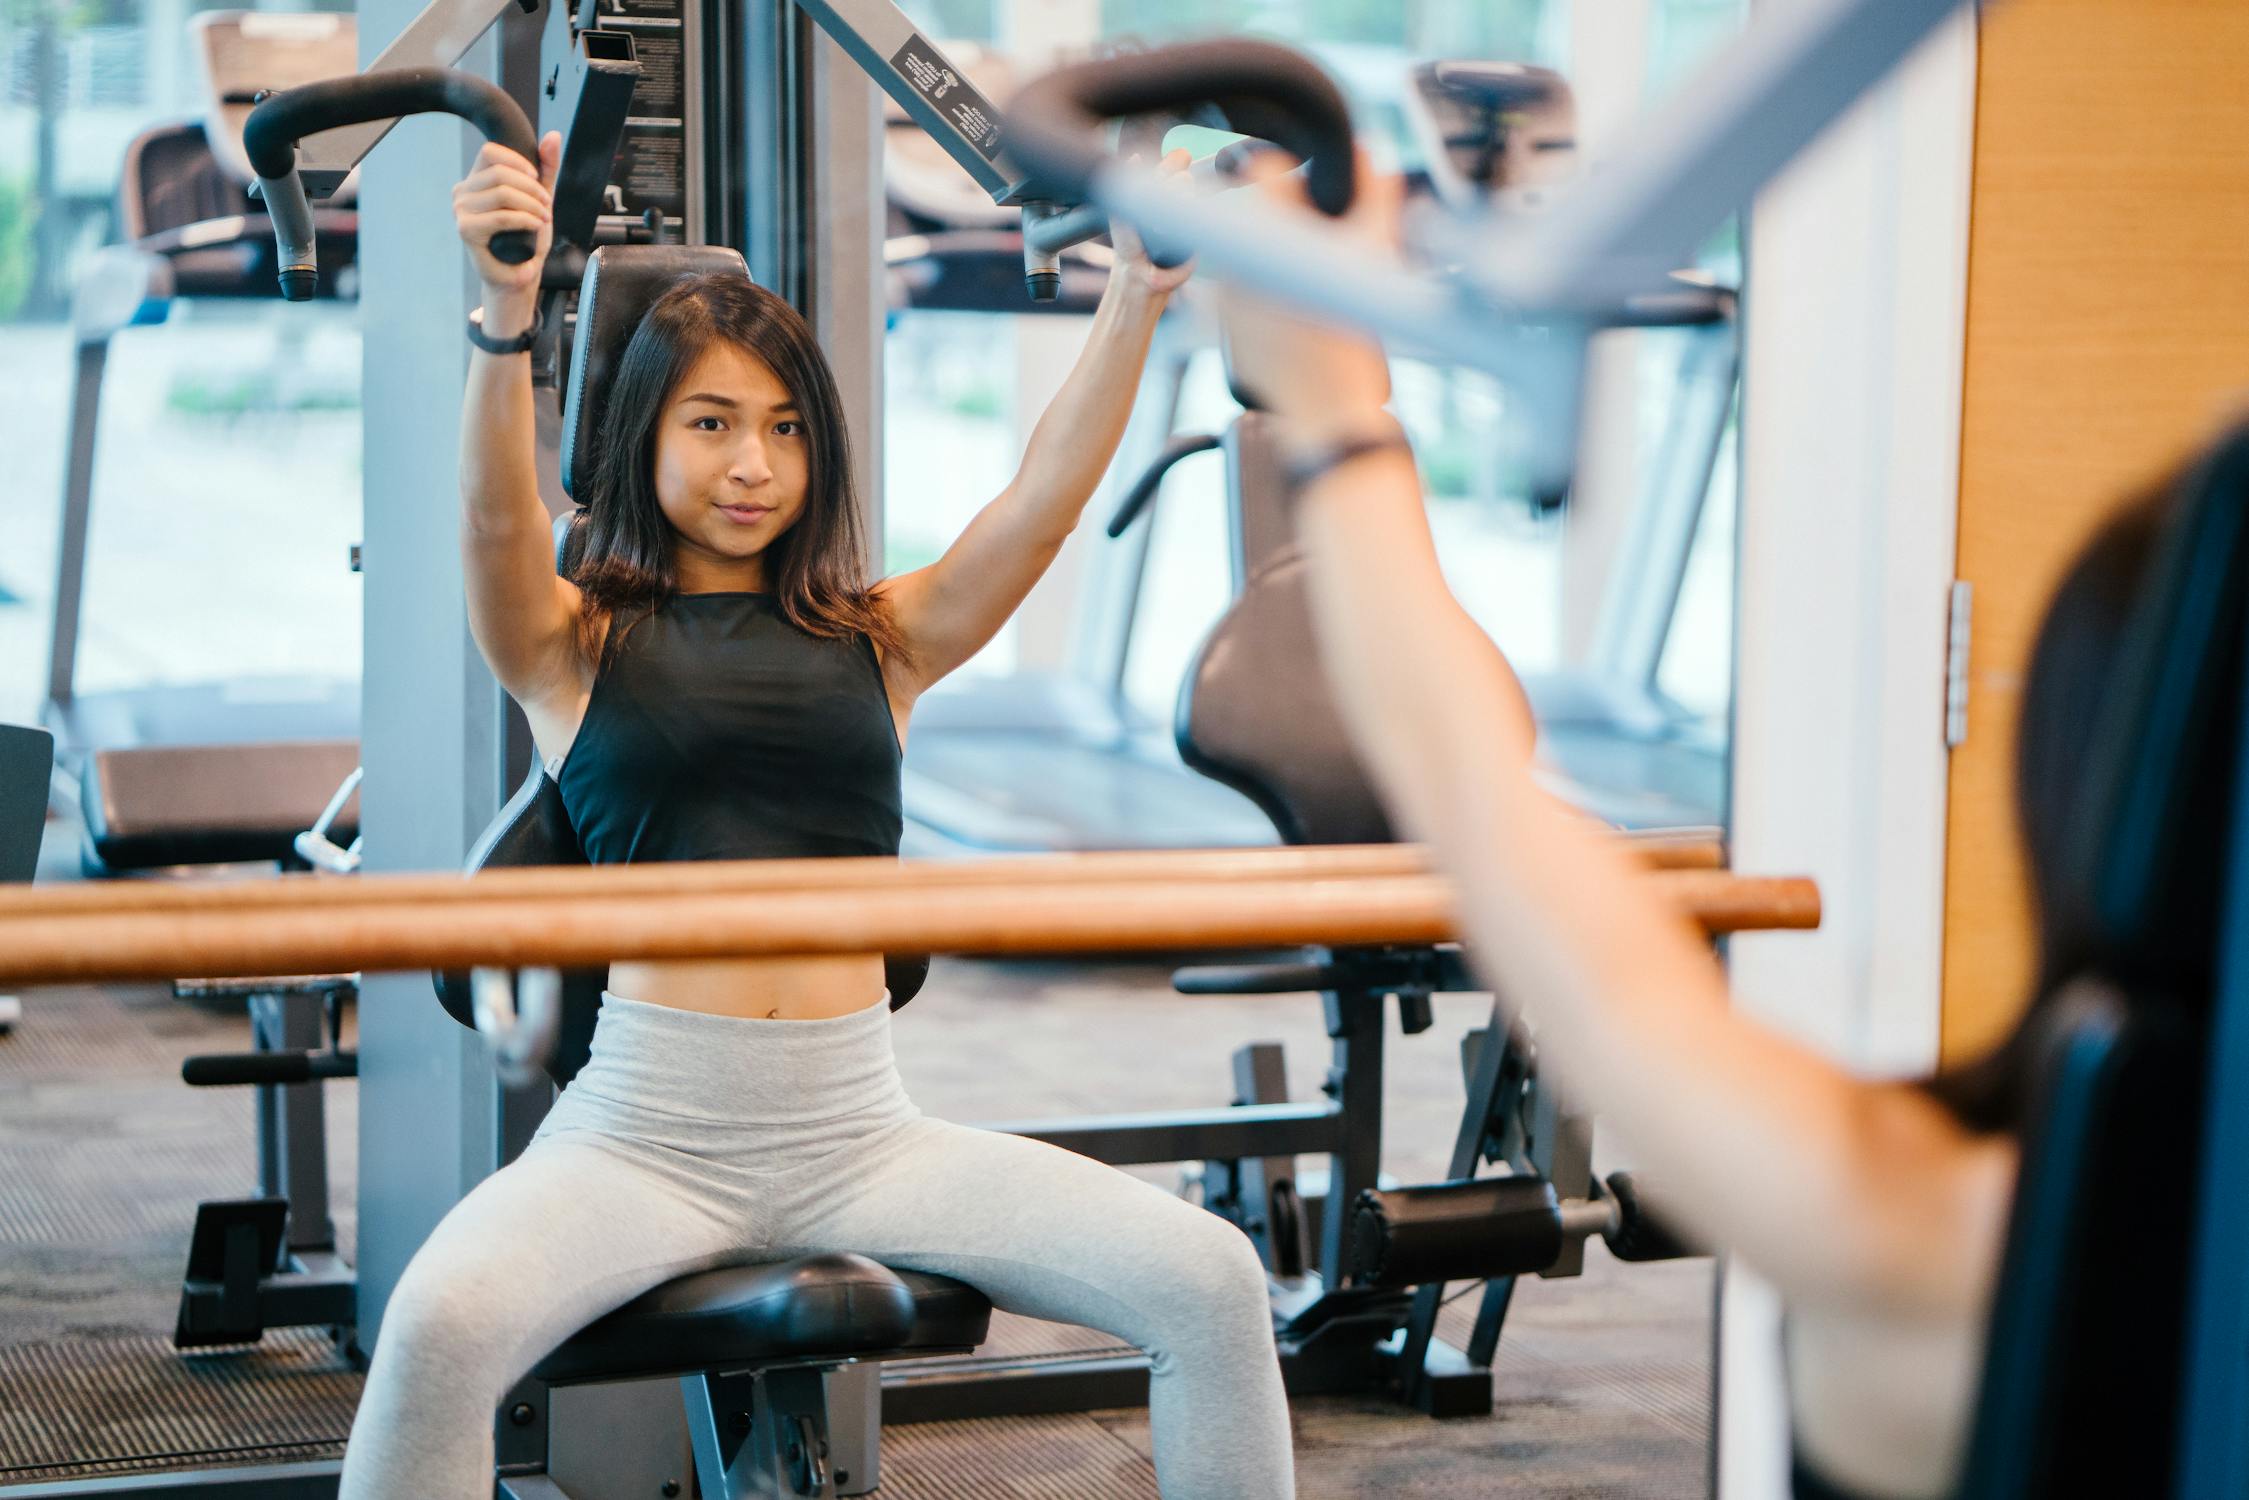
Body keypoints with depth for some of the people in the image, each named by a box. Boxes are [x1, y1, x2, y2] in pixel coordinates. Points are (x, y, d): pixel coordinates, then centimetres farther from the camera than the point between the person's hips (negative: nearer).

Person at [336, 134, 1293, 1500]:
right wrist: (507, 321, -31)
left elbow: (1049, 497, 2)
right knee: (443, 1322, -34)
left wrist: (1136, 300, -13)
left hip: (861, 1127, 3)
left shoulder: (881, 639, 15)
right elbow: (495, 521, -13)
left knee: (1211, 1281, -15)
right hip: (645, 1129, -3)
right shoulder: (575, 642, 8)